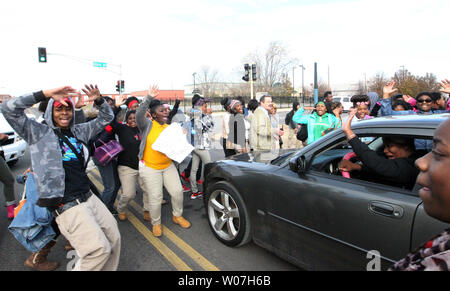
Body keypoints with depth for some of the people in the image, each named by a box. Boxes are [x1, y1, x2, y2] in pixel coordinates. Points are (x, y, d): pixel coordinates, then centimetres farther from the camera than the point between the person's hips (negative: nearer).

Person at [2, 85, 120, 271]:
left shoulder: (79, 131, 14)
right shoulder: (39, 133, 2)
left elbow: (106, 118, 20)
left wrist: (99, 100, 0)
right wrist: (46, 94, -17)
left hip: (88, 197, 6)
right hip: (66, 206, -6)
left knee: (114, 239, 8)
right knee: (100, 249, -15)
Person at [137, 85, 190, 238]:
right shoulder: (147, 125, -8)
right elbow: (139, 115, -29)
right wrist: (149, 98, -34)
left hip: (168, 165, 5)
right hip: (150, 167, -5)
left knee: (177, 191, 5)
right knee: (155, 198, 0)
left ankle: (177, 216, 31)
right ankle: (156, 223, 23)